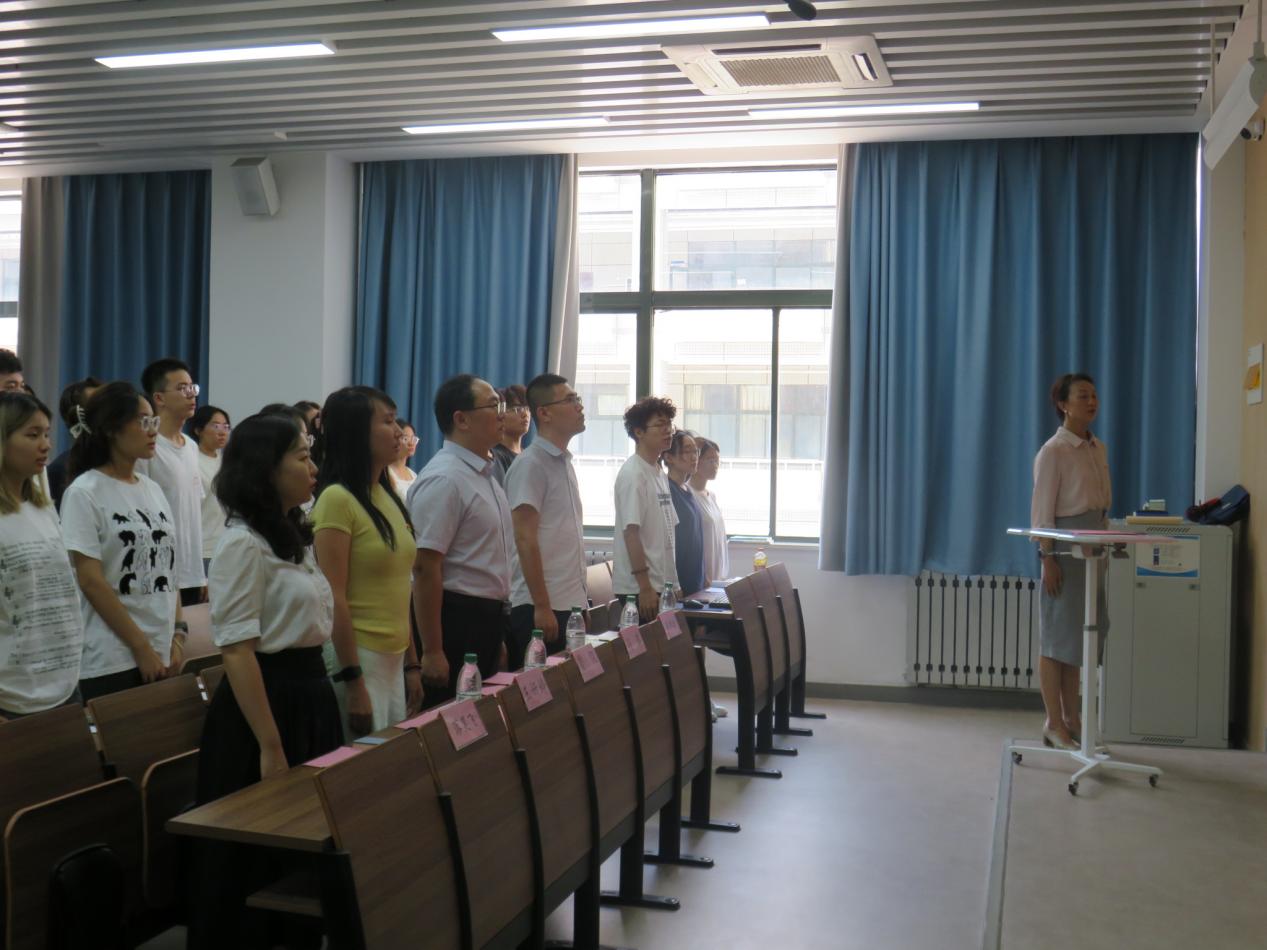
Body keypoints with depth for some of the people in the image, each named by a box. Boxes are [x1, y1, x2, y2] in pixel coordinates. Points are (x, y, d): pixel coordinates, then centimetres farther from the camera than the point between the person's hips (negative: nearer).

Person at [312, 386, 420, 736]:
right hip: (356, 658, -8)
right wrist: (353, 682, -18)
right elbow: (334, 599, -16)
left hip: (393, 659, 8)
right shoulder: (337, 500, -13)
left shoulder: (389, 498, 11)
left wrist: (411, 664, 14)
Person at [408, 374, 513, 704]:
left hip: (488, 618, 9)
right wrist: (432, 651, -23)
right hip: (456, 619, -9)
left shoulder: (485, 473, 12)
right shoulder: (444, 479, -18)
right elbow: (425, 568, -22)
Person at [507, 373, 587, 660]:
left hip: (570, 604, 8)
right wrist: (541, 607, -18)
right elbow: (525, 540, -16)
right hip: (542, 608, -8)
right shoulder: (531, 464, -11)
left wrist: (579, 601, 16)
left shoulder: (565, 462, 15)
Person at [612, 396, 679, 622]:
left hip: (662, 584, 8)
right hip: (638, 588, -8)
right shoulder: (633, 474, -12)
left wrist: (671, 584, 15)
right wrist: (645, 586, -20)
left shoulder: (659, 473, 14)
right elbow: (631, 532, -17)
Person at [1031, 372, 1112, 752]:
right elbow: (1042, 511, -13)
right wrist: (1048, 559, -17)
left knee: (1079, 633, 11)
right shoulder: (1053, 451, -10)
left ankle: (1071, 717, 19)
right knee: (1058, 635, -2)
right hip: (1065, 548, -7)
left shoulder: (1099, 449, 12)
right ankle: (1054, 723, 4)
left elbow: (1103, 504, 17)